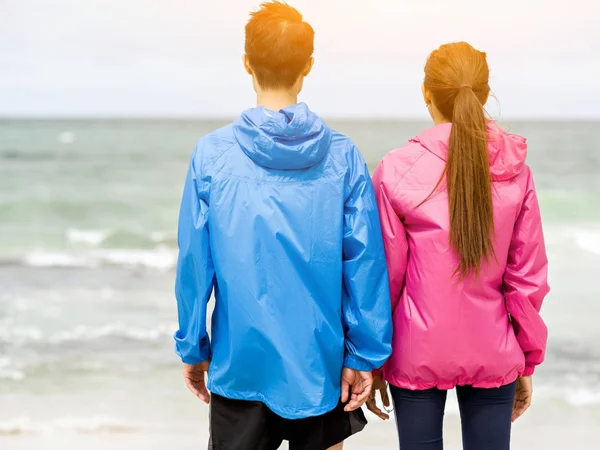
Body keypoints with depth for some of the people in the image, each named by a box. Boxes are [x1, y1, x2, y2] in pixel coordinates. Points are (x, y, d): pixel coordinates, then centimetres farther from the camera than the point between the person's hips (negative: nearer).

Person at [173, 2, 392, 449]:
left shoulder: (212, 154, -6)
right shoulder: (343, 156, -5)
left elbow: (194, 263, -4)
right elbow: (365, 263, -6)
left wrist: (193, 349, 6)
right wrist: (364, 356, -1)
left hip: (241, 364, 0)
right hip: (321, 365, 1)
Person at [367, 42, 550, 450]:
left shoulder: (397, 170, -10)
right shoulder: (515, 171, -3)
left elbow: (385, 276, -5)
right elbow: (528, 278, 0)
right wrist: (528, 363, 11)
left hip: (418, 353, -1)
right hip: (492, 354, 2)